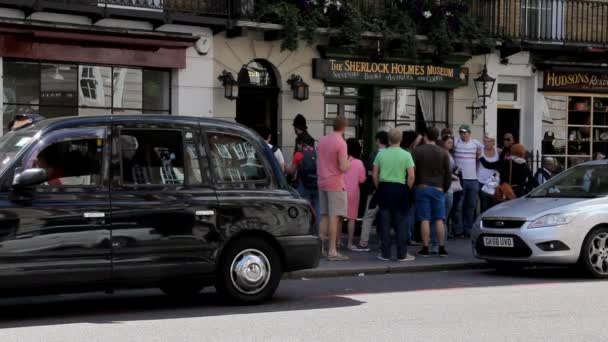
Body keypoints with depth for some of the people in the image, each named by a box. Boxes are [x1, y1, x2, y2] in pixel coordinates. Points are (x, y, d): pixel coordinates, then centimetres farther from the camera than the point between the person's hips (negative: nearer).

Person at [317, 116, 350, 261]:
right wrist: (349, 162, 1)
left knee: (324, 216, 14)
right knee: (334, 217, -5)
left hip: (322, 183, 7)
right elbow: (343, 167, -17)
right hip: (336, 184, -7)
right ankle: (332, 251, -6)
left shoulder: (322, 141, 10)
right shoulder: (341, 143, -14)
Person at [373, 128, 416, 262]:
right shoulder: (406, 155, -6)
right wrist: (407, 189, 2)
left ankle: (385, 253, 10)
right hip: (400, 188, -2)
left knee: (384, 222, 7)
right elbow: (411, 176, -11)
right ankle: (402, 254, 5)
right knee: (400, 222, 4)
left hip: (384, 187, 2)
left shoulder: (381, 154, 1)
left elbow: (375, 175, 3)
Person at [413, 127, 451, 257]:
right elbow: (448, 173, 6)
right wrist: (445, 188, 15)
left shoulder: (418, 151, -3)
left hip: (422, 187, -2)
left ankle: (425, 248, 0)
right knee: (439, 220, 6)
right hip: (438, 189, 2)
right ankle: (442, 248, 5)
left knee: (424, 220, -1)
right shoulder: (443, 153, 5)